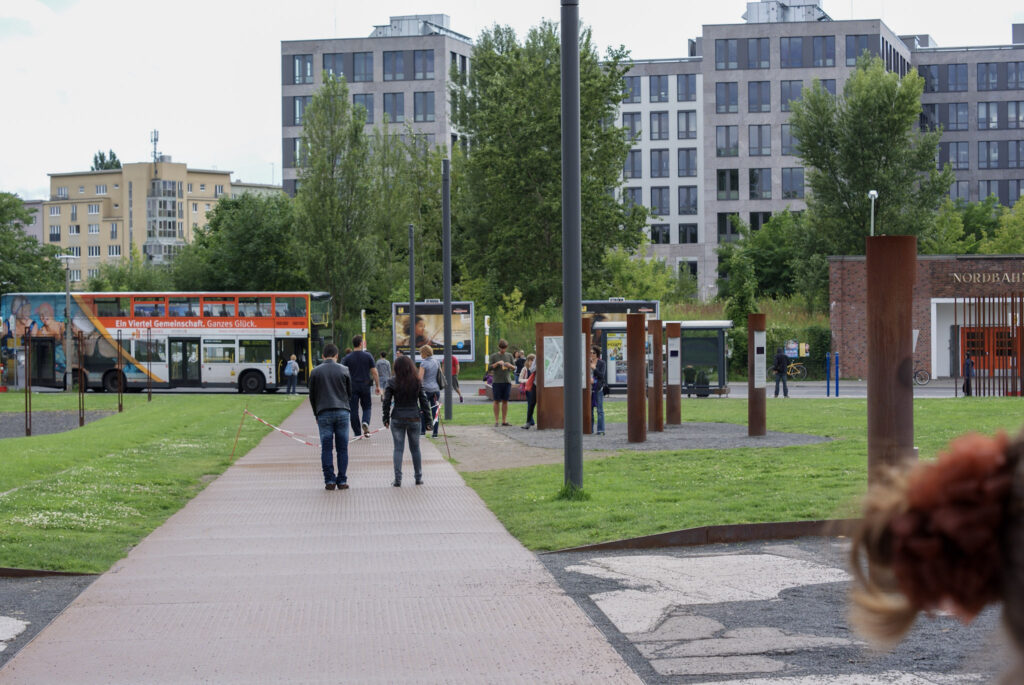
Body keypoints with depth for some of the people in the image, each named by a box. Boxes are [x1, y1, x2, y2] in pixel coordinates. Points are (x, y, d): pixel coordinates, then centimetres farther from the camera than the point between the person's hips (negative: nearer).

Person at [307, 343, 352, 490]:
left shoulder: (315, 372, 4)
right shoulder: (344, 370, 4)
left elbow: (312, 396, 8)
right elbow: (350, 393, 10)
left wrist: (316, 414, 19)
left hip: (324, 413, 0)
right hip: (342, 412, 0)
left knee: (326, 448, 2)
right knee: (342, 448, 4)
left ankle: (329, 480, -2)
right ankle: (342, 481, 2)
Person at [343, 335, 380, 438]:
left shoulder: (347, 358, -1)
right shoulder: (368, 356, -1)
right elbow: (374, 372, -2)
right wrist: (377, 386, 6)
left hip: (352, 387, 0)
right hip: (365, 386, 1)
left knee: (353, 410, 4)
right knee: (366, 407, 14)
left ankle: (357, 433, 3)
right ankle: (365, 422, -15)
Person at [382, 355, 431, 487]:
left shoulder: (392, 382, -7)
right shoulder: (417, 382, -4)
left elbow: (386, 401, -6)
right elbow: (424, 401, -1)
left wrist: (386, 418, 3)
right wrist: (427, 418, 7)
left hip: (398, 419, -1)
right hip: (414, 418, 1)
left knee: (398, 448, 4)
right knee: (415, 448, 14)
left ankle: (397, 479, -1)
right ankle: (418, 477, 21)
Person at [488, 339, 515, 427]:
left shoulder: (509, 356, 11)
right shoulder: (493, 356, 3)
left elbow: (514, 368, 12)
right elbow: (489, 368, -2)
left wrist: (510, 365, -9)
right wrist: (497, 363, -16)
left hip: (507, 381, 2)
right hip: (497, 382, -2)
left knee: (505, 401, 3)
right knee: (497, 401, -1)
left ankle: (504, 420, 7)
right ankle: (496, 421, 3)